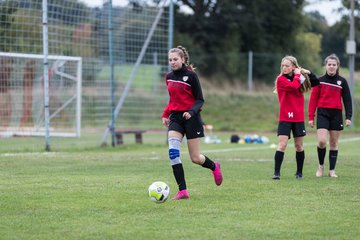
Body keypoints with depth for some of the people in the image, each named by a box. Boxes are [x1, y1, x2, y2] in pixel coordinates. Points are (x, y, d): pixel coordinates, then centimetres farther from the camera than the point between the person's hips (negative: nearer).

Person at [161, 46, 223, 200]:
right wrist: (165, 114, 12)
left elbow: (200, 100, -7)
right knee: (173, 152, -17)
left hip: (191, 117, -5)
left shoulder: (191, 75, -8)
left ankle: (214, 167, 35)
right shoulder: (169, 77, 9)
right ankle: (183, 191, -16)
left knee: (195, 158, 0)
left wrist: (192, 111, -25)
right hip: (175, 118, 5)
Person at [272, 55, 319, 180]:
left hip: (298, 118, 4)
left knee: (299, 146, 10)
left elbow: (316, 83, 12)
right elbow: (293, 86, -23)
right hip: (285, 117, -4)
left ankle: (299, 172, 20)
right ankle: (276, 172, -10)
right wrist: (297, 75, -9)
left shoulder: (300, 78, 7)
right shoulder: (281, 79, -6)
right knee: (282, 145, -12)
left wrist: (309, 73, -1)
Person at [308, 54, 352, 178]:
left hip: (336, 114, 1)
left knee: (334, 143, 5)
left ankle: (332, 170, 12)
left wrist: (348, 117, -3)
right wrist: (311, 117, -2)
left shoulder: (342, 81, 5)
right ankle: (321, 166, 7)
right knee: (322, 141, -14)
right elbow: (313, 99, 3)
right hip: (322, 113, -1)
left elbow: (347, 100, 6)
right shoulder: (320, 80, 4)